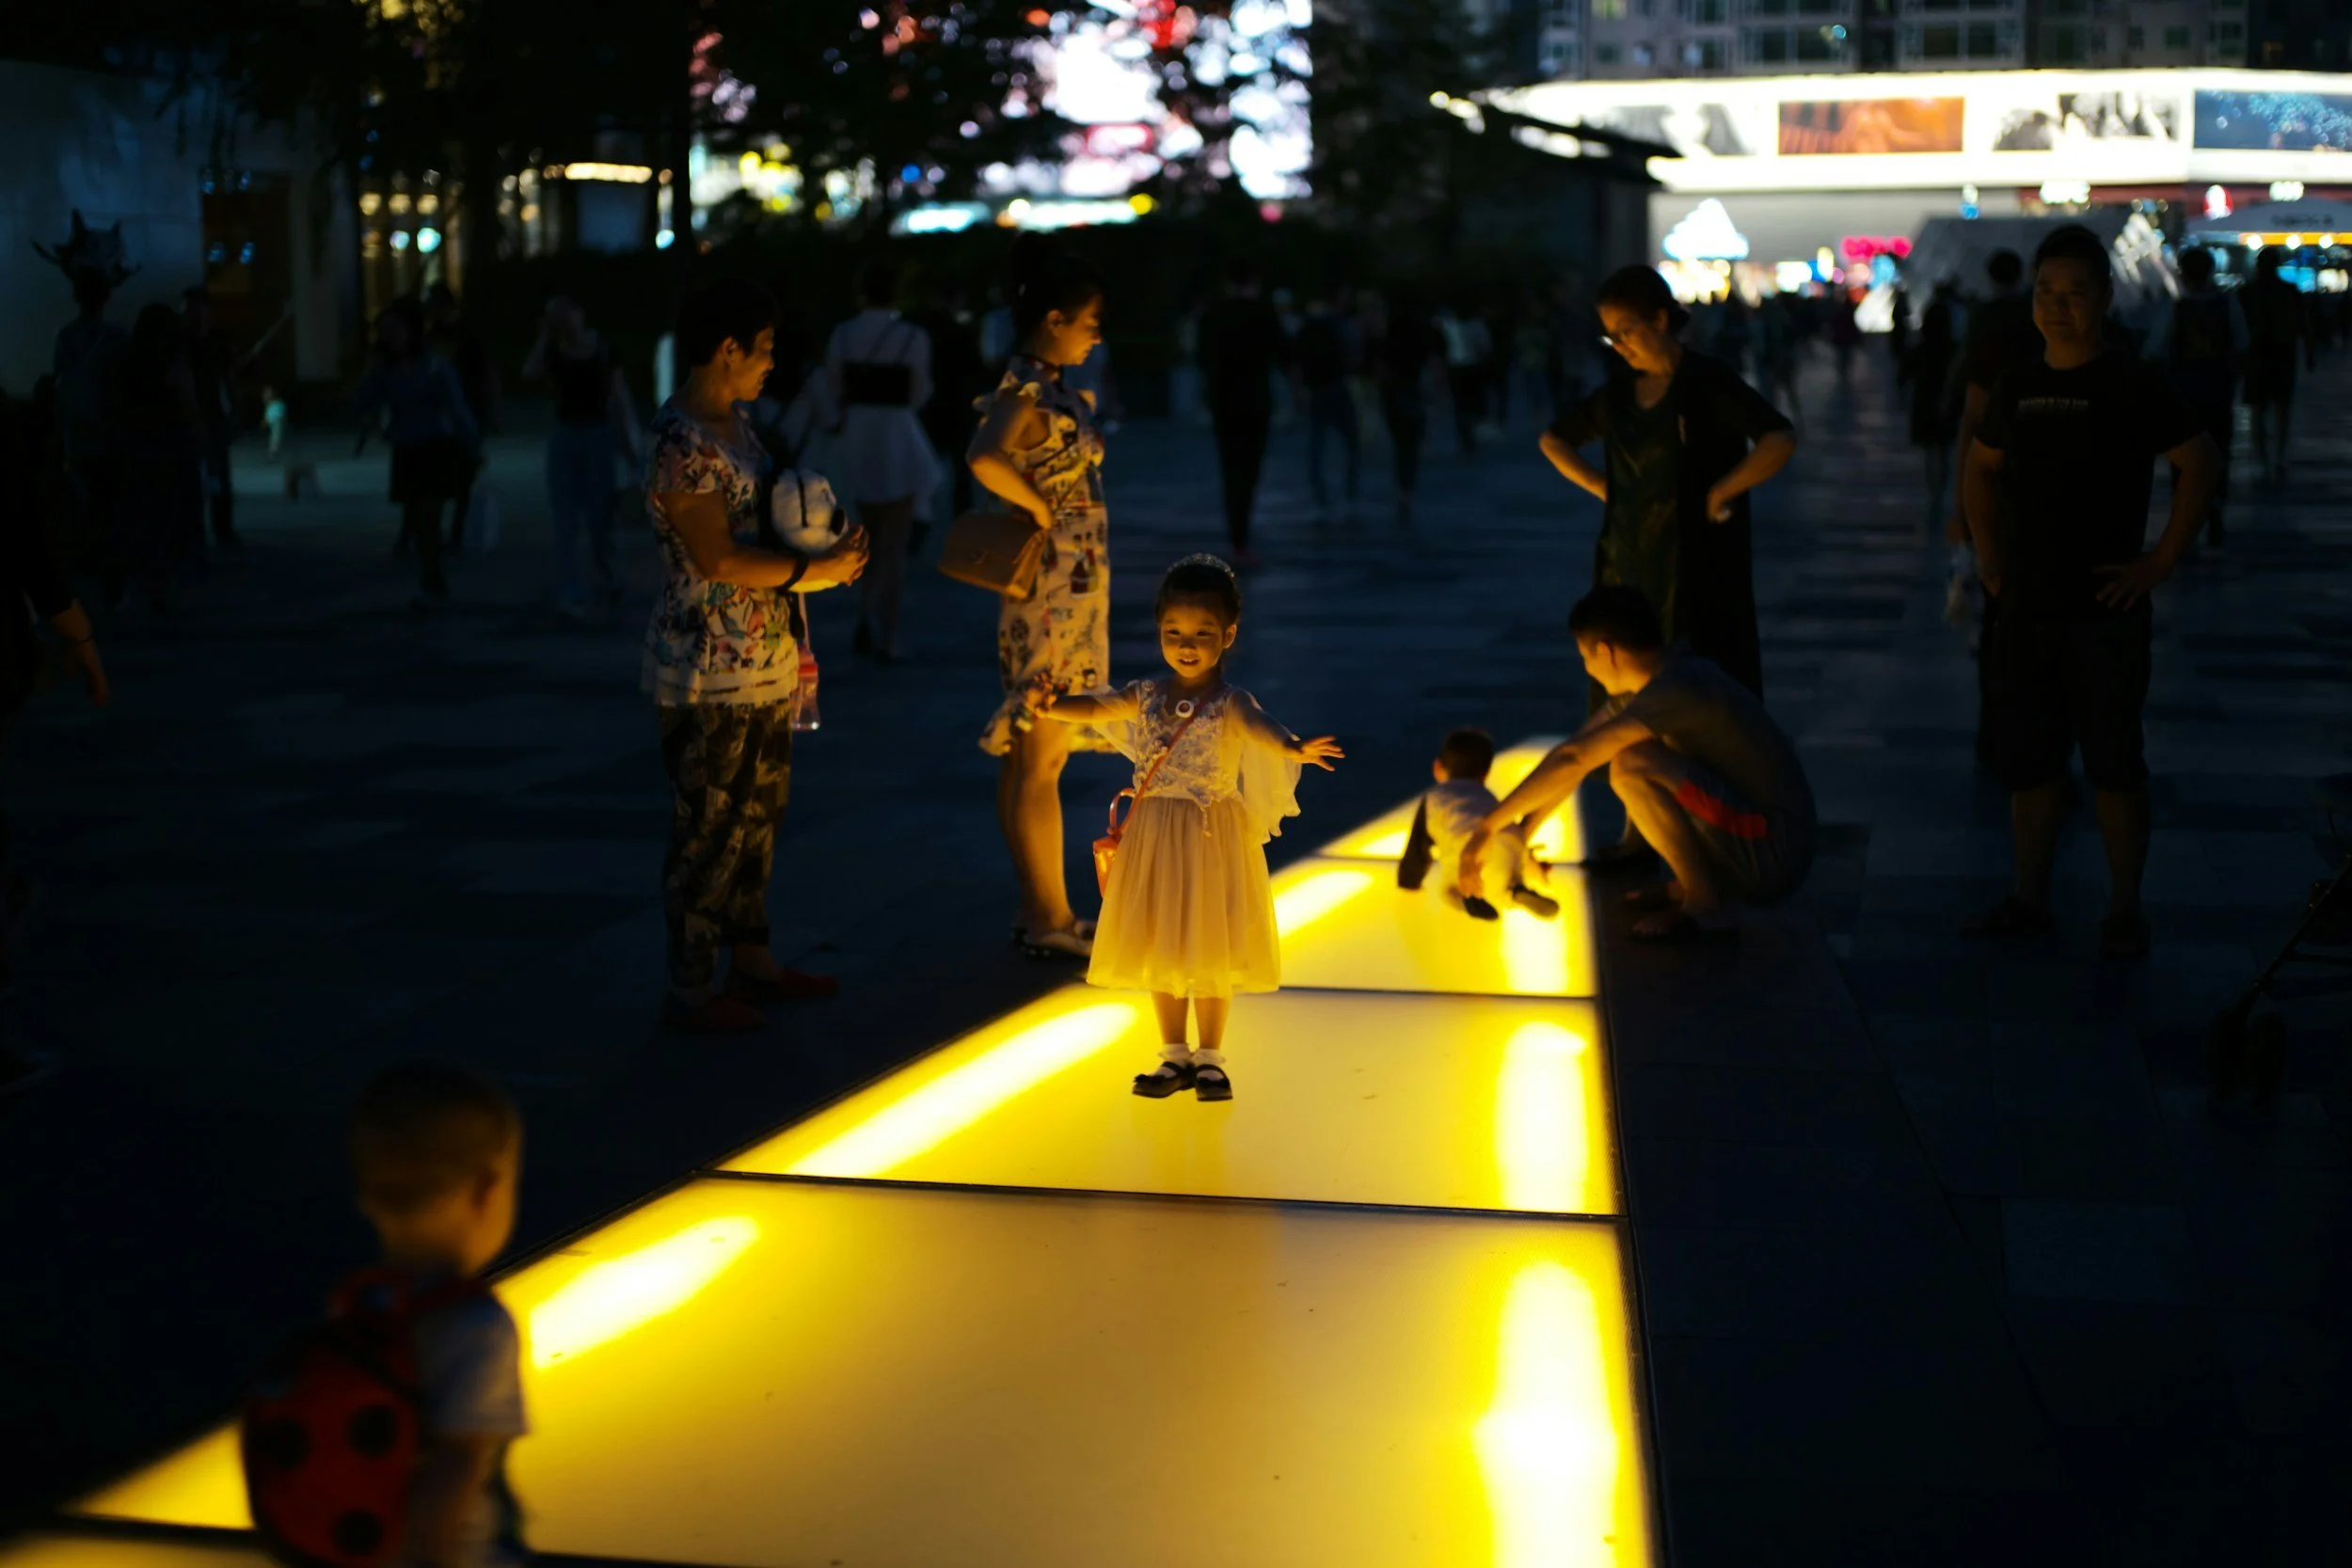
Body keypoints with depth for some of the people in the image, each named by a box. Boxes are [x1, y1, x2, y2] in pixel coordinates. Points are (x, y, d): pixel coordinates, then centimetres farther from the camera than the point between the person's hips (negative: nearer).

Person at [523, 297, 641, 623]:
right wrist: (544, 336, -11)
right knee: (566, 522, -3)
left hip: (598, 435, -2)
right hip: (565, 435, 2)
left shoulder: (603, 349, -1)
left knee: (598, 516, 1)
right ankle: (571, 596, -3)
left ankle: (607, 579, 29)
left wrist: (632, 438, -6)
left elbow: (620, 394, -1)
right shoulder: (553, 353, 3)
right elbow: (530, 373, -17)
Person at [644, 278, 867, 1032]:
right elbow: (717, 557, -23)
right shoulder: (681, 444, -19)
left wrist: (789, 641, 13)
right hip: (708, 674, -10)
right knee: (709, 828, -1)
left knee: (758, 813, 17)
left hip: (762, 666, 10)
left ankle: (750, 959, 29)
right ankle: (689, 989, 8)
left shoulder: (731, 422, 12)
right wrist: (816, 572, -17)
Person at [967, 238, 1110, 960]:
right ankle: (1049, 919, 6)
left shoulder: (1050, 386, 11)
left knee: (1036, 756, 14)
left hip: (1071, 593, 10)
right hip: (1050, 593, -10)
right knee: (1038, 758, -1)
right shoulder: (1025, 392, -18)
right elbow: (985, 459, -36)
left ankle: (1042, 911, 22)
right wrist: (1039, 510, -23)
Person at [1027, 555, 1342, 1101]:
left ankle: (1209, 1057, 19)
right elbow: (1098, 708, -10)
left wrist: (1293, 749, -55)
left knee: (1210, 949, 5)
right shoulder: (1148, 696, 1)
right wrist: (1055, 707, -32)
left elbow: (1262, 728, -32)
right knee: (1161, 948, 12)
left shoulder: (1232, 703, -12)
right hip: (1155, 836, 4)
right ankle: (1175, 1055, 25)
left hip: (1213, 837, -4)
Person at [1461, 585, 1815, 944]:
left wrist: (1488, 826, -19)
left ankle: (1707, 906, -12)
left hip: (1773, 856, -9)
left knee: (1632, 765, -24)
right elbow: (1571, 758, 15)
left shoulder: (1676, 689, -21)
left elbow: (1572, 761, -25)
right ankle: (1689, 885, 11)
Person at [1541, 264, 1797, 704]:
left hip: (1696, 569, -6)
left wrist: (1718, 494, -15)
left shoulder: (1708, 382, -6)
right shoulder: (1619, 394, 11)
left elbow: (1780, 441, -19)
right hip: (1628, 565, 6)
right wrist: (1602, 488, 12)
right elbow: (1554, 440, 26)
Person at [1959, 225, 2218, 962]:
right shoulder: (2018, 388, 9)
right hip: (2024, 605, 6)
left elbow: (2199, 462, -10)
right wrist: (1988, 554, 12)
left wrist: (2160, 562, -13)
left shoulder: (2132, 387, -7)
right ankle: (2029, 896, 21)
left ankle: (2124, 910, 8)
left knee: (2113, 762, -1)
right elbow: (1982, 467, 23)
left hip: (2104, 606, -5)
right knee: (2028, 759, 11)